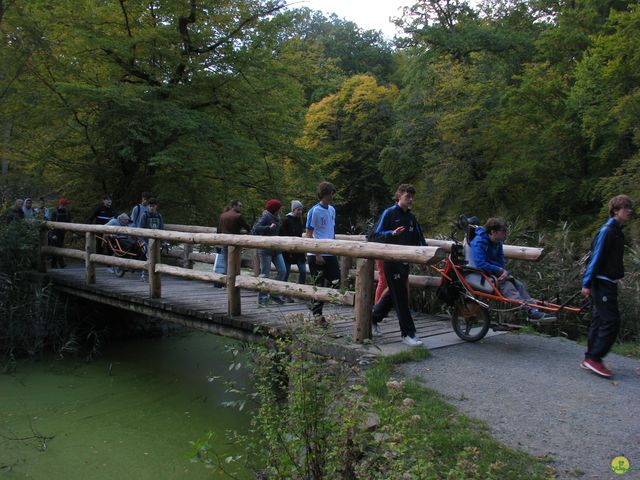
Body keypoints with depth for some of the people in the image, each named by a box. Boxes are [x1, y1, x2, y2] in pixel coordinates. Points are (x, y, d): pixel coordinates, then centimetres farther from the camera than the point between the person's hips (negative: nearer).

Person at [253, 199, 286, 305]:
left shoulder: (276, 218, 12)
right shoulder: (265, 217, -10)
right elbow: (255, 228, -24)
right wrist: (269, 227, -29)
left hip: (276, 249, 7)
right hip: (266, 250, -7)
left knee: (282, 271, 1)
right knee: (265, 274, 0)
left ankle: (274, 294, 15)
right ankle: (262, 297, 12)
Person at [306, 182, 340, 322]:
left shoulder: (332, 210, 10)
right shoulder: (314, 211, -12)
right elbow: (309, 234, -12)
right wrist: (317, 255, -15)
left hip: (330, 253, 7)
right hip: (317, 255, -7)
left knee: (335, 281, 4)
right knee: (319, 284, 1)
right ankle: (317, 313, 15)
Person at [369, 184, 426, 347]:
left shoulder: (411, 217, 12)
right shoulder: (389, 213, -7)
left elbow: (419, 238, 19)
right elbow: (374, 236, -12)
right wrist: (392, 233, -28)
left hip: (405, 261, 7)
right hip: (391, 261, -7)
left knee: (394, 293, 14)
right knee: (401, 297, -6)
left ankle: (373, 318, 32)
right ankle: (408, 333, -1)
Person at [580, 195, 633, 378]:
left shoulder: (617, 232, 16)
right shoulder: (607, 231, -13)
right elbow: (596, 258, -17)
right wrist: (587, 283, -19)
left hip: (608, 284, 10)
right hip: (602, 283, -10)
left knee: (600, 321, 11)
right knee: (611, 322, -10)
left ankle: (589, 359, 17)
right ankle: (594, 358, -5)